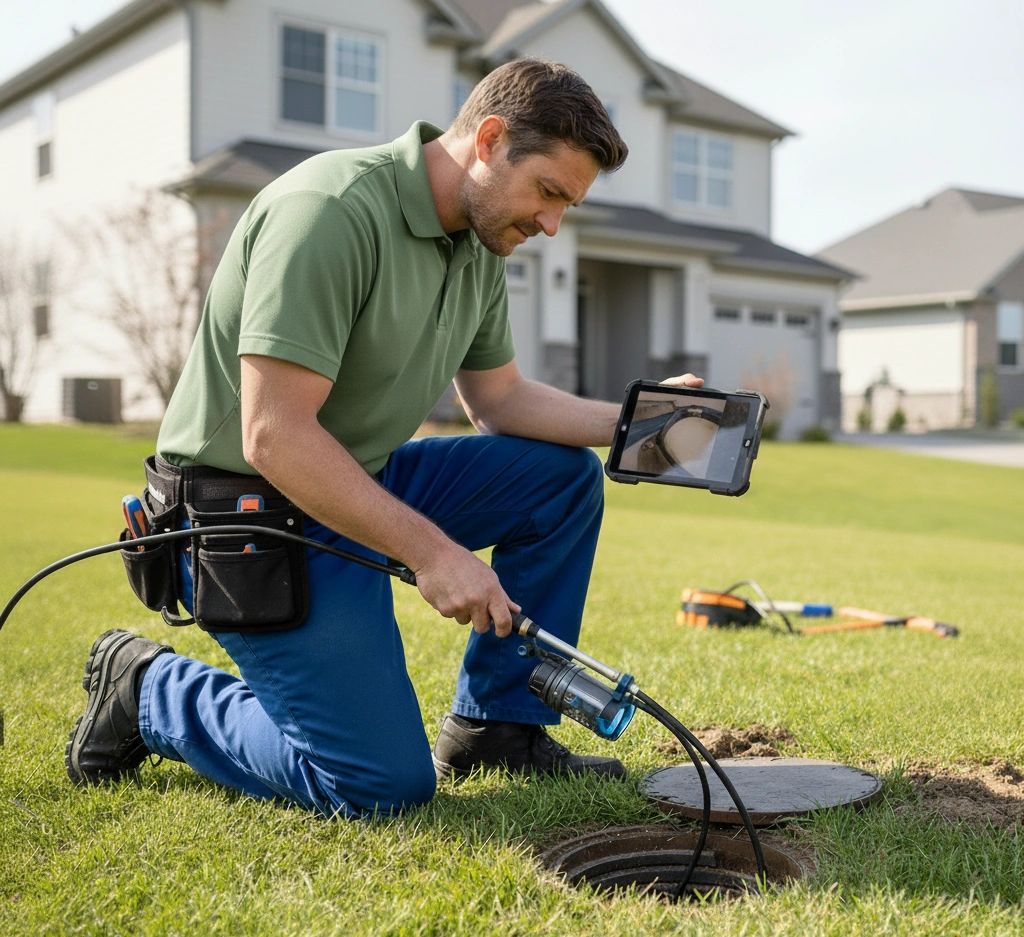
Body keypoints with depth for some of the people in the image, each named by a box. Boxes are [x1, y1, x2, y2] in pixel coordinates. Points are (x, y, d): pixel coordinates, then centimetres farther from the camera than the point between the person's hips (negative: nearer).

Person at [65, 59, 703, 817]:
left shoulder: (479, 245, 5)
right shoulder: (334, 210, -25)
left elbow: (500, 398, 12)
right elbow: (274, 436, -29)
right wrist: (430, 550, -28)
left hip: (361, 483, 9)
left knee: (566, 477, 3)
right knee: (384, 783, -11)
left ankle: (498, 724, 12)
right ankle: (147, 691, 8)